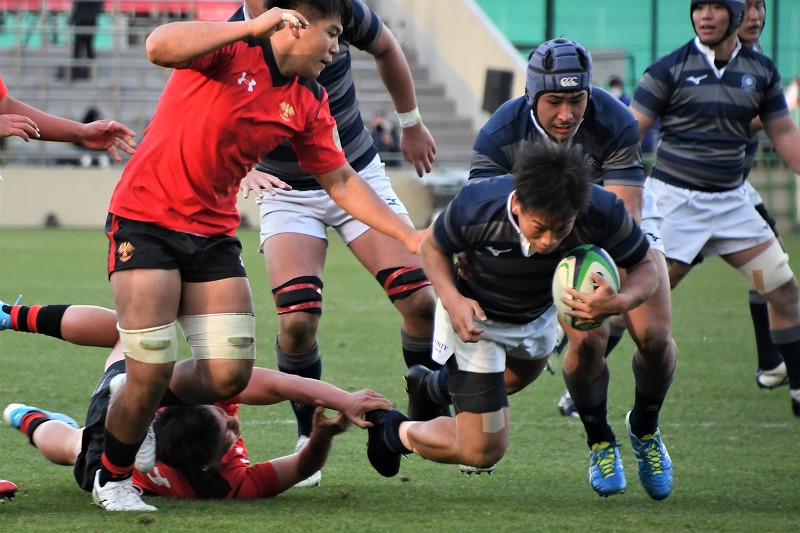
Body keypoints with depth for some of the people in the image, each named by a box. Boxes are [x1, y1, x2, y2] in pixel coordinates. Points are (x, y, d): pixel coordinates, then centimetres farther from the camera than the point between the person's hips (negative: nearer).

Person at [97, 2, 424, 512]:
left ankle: (146, 406, 26)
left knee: (229, 375, -4)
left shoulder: (309, 103, 6)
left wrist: (412, 238, 10)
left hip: (214, 232, 6)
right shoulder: (230, 48, -12)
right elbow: (160, 47, -32)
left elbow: (341, 182, 15)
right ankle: (112, 479, 15)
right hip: (145, 220, -6)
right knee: (151, 374, -11)